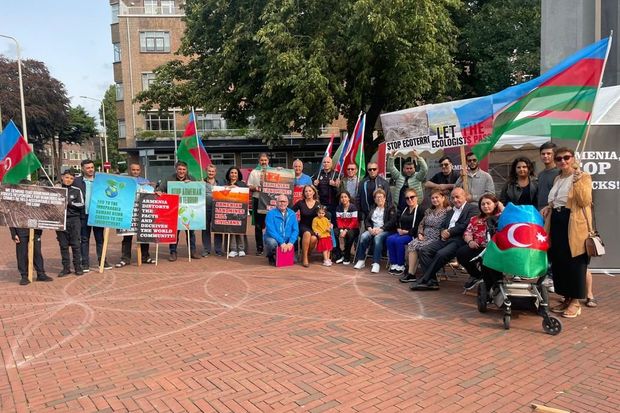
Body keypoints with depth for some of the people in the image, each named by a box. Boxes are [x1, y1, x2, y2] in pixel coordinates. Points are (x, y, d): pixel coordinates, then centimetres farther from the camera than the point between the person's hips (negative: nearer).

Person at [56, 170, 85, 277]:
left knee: (75, 244, 1)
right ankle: (66, 268, 13)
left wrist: (70, 203, -13)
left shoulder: (77, 190, 4)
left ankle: (78, 267, 9)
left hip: (74, 220, -1)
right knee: (63, 245, 5)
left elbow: (81, 204, 0)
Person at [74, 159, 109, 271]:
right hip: (84, 215, -1)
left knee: (100, 239, 7)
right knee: (84, 240, 5)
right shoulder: (77, 181, 4)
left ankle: (102, 261, 14)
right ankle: (85, 263, 11)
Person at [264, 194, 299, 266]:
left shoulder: (292, 214, 2)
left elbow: (295, 230, -1)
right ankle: (271, 257, -3)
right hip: (273, 238, -3)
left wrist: (291, 242, -17)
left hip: (287, 241, 3)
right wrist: (281, 242, -27)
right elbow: (271, 230, -20)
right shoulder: (271, 214, -10)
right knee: (272, 242, -37)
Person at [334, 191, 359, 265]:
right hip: (342, 228, 4)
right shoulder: (338, 208, 4)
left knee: (349, 234, -36)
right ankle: (341, 255, -11)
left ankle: (347, 257, -19)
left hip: (353, 228, -4)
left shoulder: (353, 207, -9)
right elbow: (339, 220, 0)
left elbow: (354, 221, -13)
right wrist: (341, 230, -18)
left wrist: (346, 230, -24)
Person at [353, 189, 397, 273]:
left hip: (385, 230, -4)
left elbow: (392, 221, -4)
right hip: (372, 230, 4)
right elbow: (366, 220, 17)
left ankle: (376, 263, -38)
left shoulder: (390, 207, 10)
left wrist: (380, 229, -17)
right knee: (363, 236, -28)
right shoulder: (372, 209, 25)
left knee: (378, 237, -37)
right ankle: (361, 260, -23)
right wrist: (369, 228, -7)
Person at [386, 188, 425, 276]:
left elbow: (420, 227, -14)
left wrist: (407, 232, -15)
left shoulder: (420, 210, -5)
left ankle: (401, 266, -18)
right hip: (401, 233, 7)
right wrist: (398, 229, 0)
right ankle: (394, 264, -16)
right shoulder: (404, 210, 19)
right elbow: (398, 222, 21)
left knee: (398, 241, -31)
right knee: (390, 239, -20)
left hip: (412, 235, -7)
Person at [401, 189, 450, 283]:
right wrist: (420, 234, 6)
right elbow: (421, 224, 22)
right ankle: (411, 273, -24)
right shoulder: (429, 211, 19)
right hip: (425, 237, 6)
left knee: (421, 247, -27)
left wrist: (442, 237, -20)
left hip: (436, 239, -6)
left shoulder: (448, 210, -3)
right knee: (411, 245, -21)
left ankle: (411, 273, -17)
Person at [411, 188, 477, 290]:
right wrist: (443, 232, 0)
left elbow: (466, 226, -9)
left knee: (441, 254, -31)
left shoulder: (472, 208, 4)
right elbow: (443, 225, 23)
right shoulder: (451, 211, 29)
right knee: (423, 250, -14)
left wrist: (450, 232, -7)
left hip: (458, 240, -7)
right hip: (445, 239, 8)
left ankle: (424, 280, -20)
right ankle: (431, 281, -16)